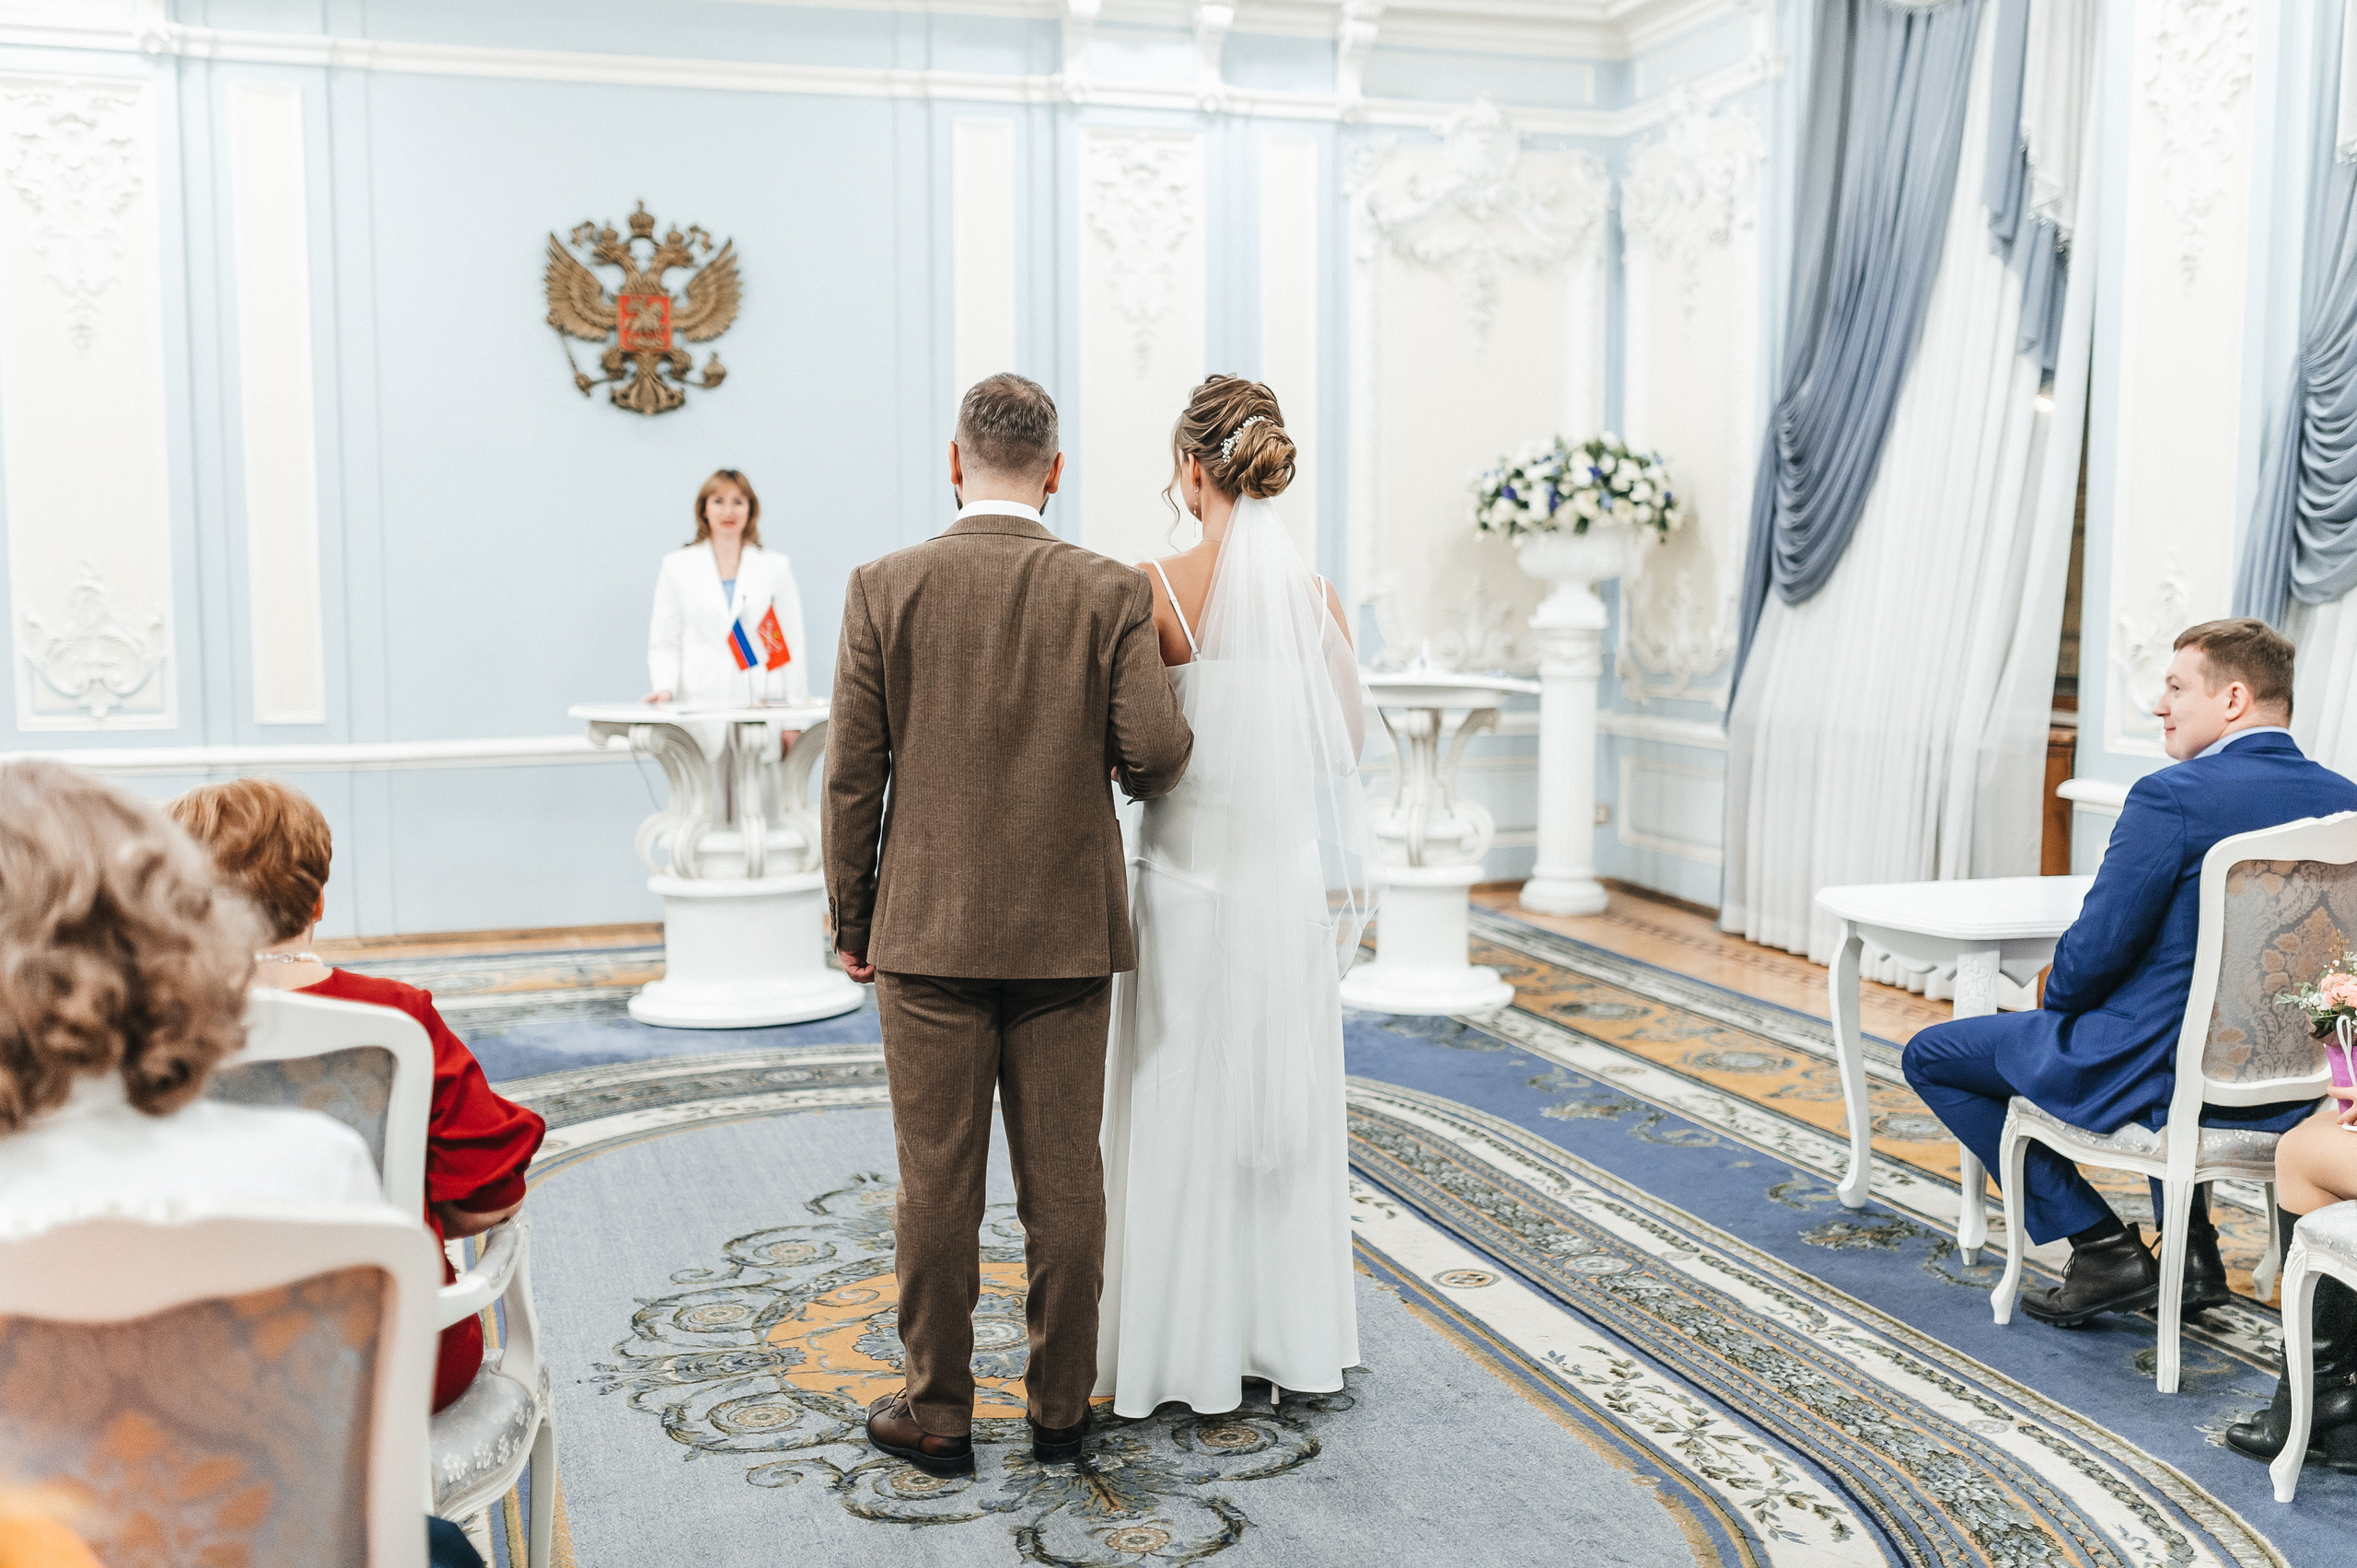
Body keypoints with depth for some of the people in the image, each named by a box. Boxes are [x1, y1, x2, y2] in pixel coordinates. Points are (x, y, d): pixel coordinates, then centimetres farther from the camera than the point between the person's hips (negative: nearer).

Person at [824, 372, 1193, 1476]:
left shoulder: (884, 588, -4)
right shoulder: (1109, 591, -5)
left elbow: (852, 775, -3)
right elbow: (1156, 752, -10)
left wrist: (851, 919, 7)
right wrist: (1139, 776, 15)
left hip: (929, 931, 0)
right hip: (1067, 932, 1)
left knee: (937, 1181, 8)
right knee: (1063, 1181, 10)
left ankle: (938, 1413, 19)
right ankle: (1060, 1406, 21)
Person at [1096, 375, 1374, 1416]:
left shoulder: (1158, 589, -13)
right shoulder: (1319, 595, -2)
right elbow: (1344, 742, 6)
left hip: (1192, 875, -3)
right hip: (1296, 881, 4)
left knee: (1189, 1105, 8)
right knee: (1288, 1100, 15)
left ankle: (1190, 1347, 18)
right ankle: (1288, 1335, 27)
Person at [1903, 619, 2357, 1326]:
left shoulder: (2173, 796, -21)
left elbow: (2095, 949, -18)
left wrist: (2057, 1002, 3)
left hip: (2160, 1072, -8)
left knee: (1931, 1055, 9)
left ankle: (2103, 1248, 6)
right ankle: (2190, 1244, 30)